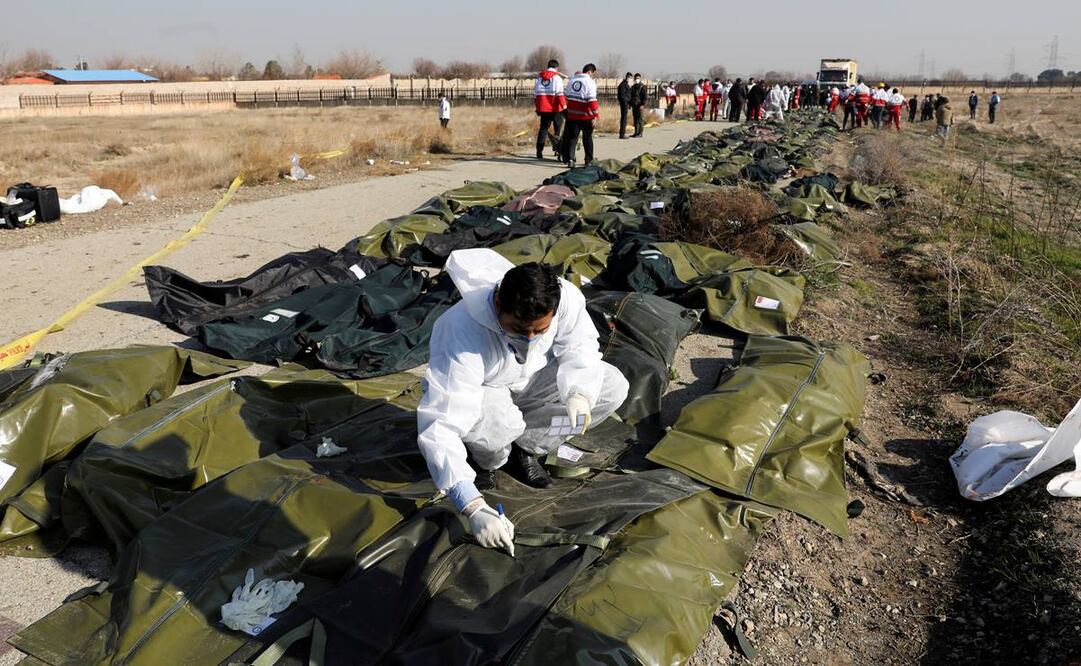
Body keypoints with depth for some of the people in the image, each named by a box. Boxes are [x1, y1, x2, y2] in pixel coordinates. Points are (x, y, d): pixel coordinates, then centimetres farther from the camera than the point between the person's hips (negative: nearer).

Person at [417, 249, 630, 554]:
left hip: (530, 380, 5)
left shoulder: (566, 297, -30)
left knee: (614, 386, -11)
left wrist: (578, 392, -34)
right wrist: (474, 508, -51)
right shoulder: (463, 337, -41)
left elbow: (580, 346, -11)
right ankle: (485, 459, 0)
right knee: (495, 420, -40)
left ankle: (524, 448, 1)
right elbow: (439, 426, -43)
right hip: (479, 394, -4)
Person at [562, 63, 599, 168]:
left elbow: (567, 96, 17)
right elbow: (592, 100, -17)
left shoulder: (572, 80, 10)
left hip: (572, 113, 5)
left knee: (572, 137, 9)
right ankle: (589, 160, 15)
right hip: (585, 116, -4)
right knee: (587, 137, 9)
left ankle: (570, 159, -3)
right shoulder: (590, 82, -10)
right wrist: (595, 115, -17)